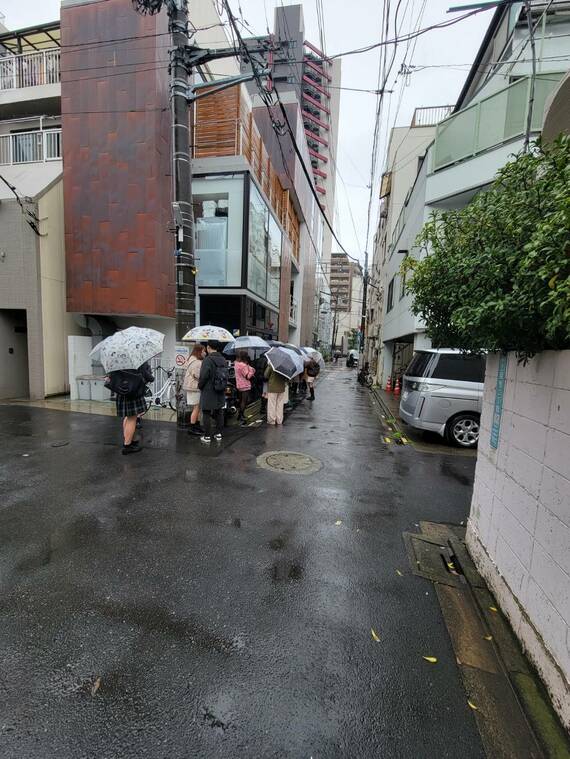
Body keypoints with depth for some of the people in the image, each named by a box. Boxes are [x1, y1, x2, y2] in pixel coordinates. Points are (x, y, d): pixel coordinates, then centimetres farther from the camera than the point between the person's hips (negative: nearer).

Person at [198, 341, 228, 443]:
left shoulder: (208, 360, -17)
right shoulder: (223, 360, 6)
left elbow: (203, 376, -19)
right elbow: (226, 375, 9)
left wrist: (200, 386, -3)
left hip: (208, 392, -7)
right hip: (220, 392, 7)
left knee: (207, 414, 3)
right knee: (219, 413, 15)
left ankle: (207, 436, 8)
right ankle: (218, 433, 23)